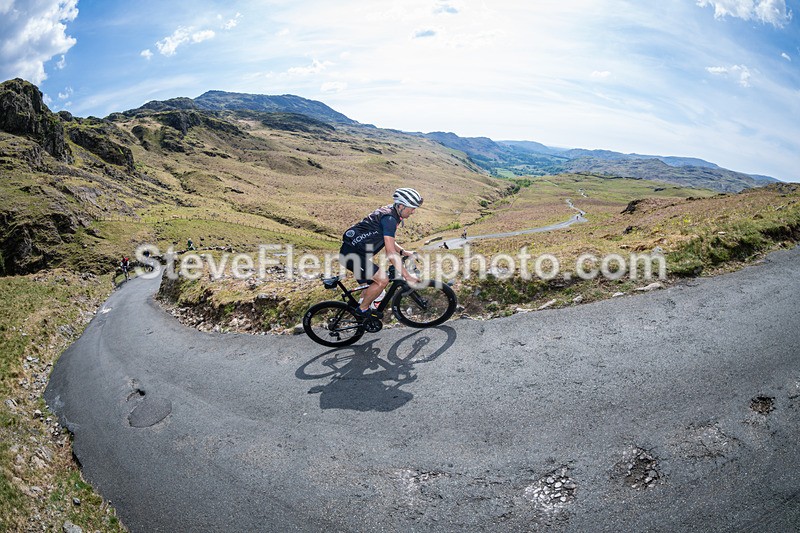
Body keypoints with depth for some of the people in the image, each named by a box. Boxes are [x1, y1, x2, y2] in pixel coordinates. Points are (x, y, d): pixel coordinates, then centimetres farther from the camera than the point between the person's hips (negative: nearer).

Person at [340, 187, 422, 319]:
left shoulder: (390, 211, 10)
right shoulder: (389, 219, -21)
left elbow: (389, 241, 22)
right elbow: (391, 253, -25)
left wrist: (403, 252, 8)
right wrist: (407, 276, -24)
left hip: (352, 250, 10)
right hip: (352, 253, -10)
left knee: (375, 280, 16)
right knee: (383, 280, -14)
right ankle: (363, 310, 3)